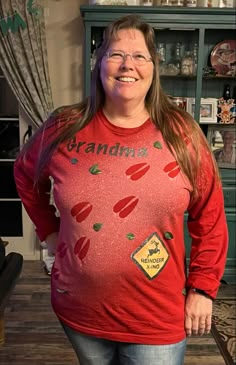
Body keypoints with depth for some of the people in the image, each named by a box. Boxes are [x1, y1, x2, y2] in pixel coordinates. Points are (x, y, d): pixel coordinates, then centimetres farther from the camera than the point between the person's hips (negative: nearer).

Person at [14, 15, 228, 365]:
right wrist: (50, 231, 7)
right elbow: (25, 175, 13)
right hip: (79, 311, 3)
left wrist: (201, 289, -2)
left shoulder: (181, 133, -9)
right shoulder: (64, 128, -7)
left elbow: (210, 220, -2)